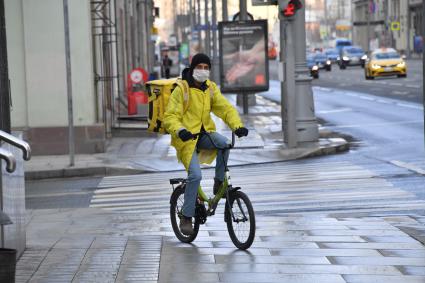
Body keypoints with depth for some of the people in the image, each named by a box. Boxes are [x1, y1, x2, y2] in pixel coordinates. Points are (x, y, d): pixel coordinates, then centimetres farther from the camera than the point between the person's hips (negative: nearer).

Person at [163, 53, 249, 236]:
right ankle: (186, 218, -9)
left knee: (224, 143, -29)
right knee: (195, 175, -20)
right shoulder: (182, 89, -9)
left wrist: (238, 125, -16)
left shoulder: (211, 88, 7)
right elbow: (170, 117, -14)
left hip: (205, 133, 4)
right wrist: (180, 130, -35)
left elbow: (225, 108, 2)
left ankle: (219, 182, -10)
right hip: (187, 137, -4)